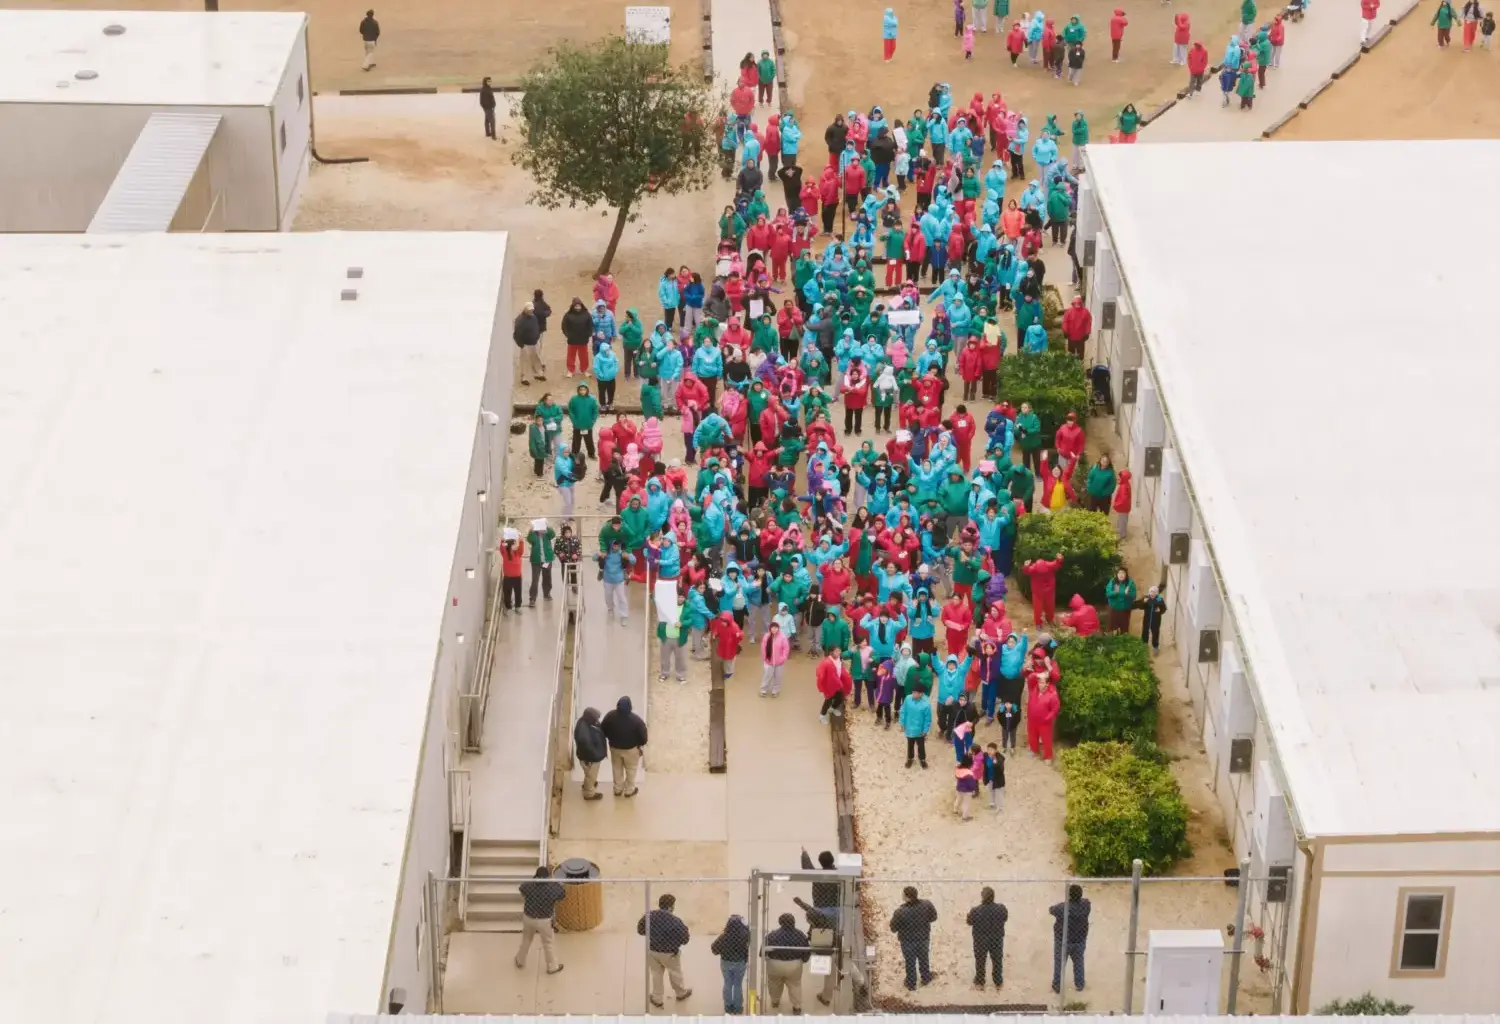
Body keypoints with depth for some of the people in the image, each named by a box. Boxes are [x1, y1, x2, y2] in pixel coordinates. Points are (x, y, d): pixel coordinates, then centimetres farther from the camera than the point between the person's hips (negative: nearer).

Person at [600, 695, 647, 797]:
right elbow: (643, 737, -20)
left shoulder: (610, 716, -22)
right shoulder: (636, 720, -30)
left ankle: (618, 790, 41)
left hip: (614, 748, 3)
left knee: (617, 769, 26)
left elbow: (602, 731, -7)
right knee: (631, 770, 22)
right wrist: (641, 744, 3)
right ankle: (629, 791, 37)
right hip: (631, 749, -3)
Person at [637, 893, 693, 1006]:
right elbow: (684, 939, -17)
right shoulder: (675, 921, -27)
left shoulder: (649, 916, -14)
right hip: (669, 953, -3)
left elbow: (640, 930, 1)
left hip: (651, 950, 3)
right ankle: (681, 993, 46)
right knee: (675, 973, 23)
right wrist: (688, 934, 6)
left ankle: (656, 999, 34)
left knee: (656, 974, 22)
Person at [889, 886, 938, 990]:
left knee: (910, 963, 21)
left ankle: (911, 985, 39)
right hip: (924, 939, 3)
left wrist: (893, 918, -1)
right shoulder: (926, 905, -22)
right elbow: (934, 917, -4)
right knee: (924, 960, 28)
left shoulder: (900, 912, -33)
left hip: (908, 943, -3)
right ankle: (926, 980, 49)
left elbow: (893, 928, -20)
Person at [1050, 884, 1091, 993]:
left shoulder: (1062, 908, -28)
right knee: (1078, 961, 23)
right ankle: (1079, 985, 37)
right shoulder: (1085, 905, -19)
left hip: (1063, 941, -3)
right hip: (1080, 940, 3)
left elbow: (1051, 910, -6)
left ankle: (1057, 986, 29)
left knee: (1059, 963, 16)